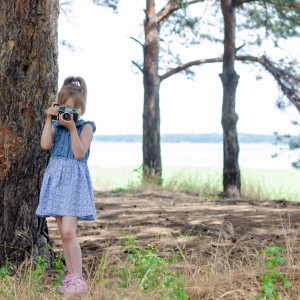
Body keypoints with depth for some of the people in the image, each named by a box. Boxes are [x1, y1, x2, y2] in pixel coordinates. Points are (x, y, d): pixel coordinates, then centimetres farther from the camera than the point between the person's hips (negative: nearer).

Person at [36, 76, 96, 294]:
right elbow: (45, 145, -6)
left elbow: (79, 153, -13)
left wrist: (72, 128, -18)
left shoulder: (86, 127, -3)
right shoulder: (56, 126, 11)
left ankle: (78, 279, -10)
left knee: (68, 231, -15)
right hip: (56, 179, 6)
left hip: (74, 180, -6)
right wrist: (49, 120, -5)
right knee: (63, 232, 8)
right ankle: (71, 274, 17)